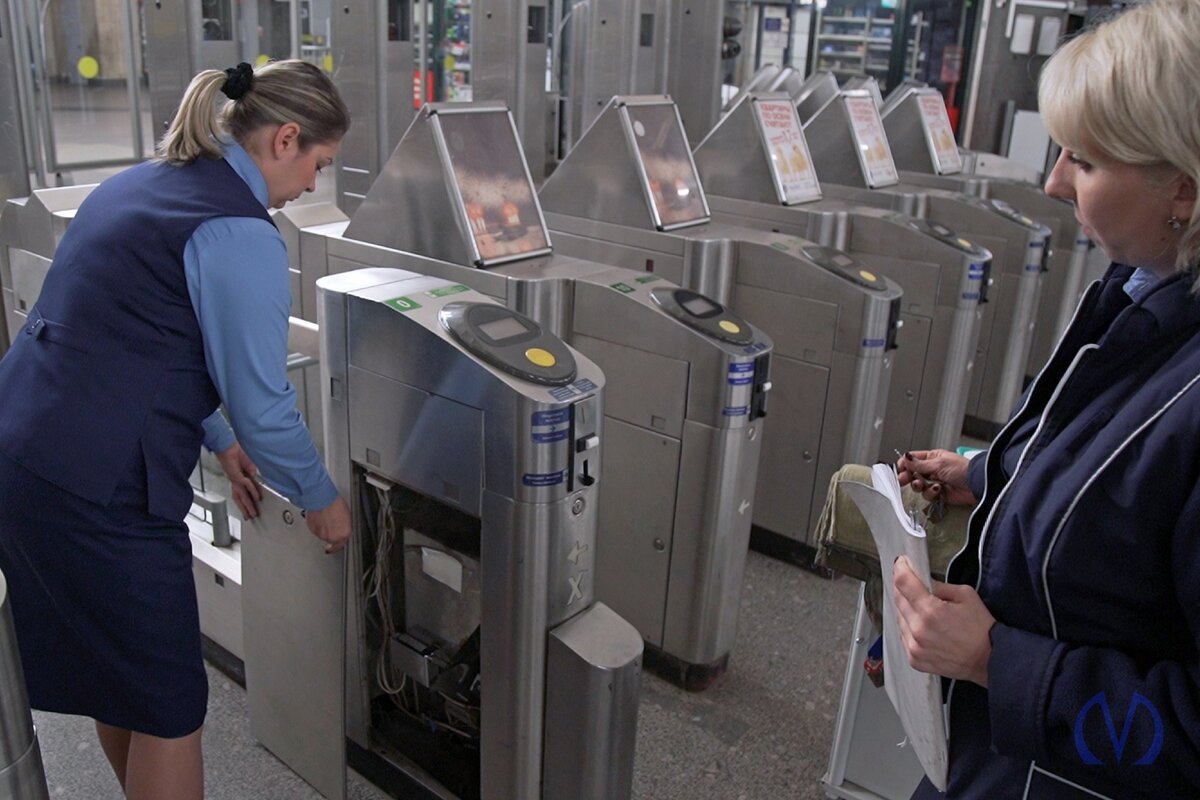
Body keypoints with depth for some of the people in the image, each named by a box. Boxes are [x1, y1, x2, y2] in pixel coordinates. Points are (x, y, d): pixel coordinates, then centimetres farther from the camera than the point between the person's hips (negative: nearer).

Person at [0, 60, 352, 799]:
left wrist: (218, 440, 26)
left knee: (113, 675, 25)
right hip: (96, 488, -9)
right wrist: (320, 499, 4)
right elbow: (263, 401, -12)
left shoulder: (147, 183, 14)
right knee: (170, 705, 7)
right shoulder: (240, 233, -14)